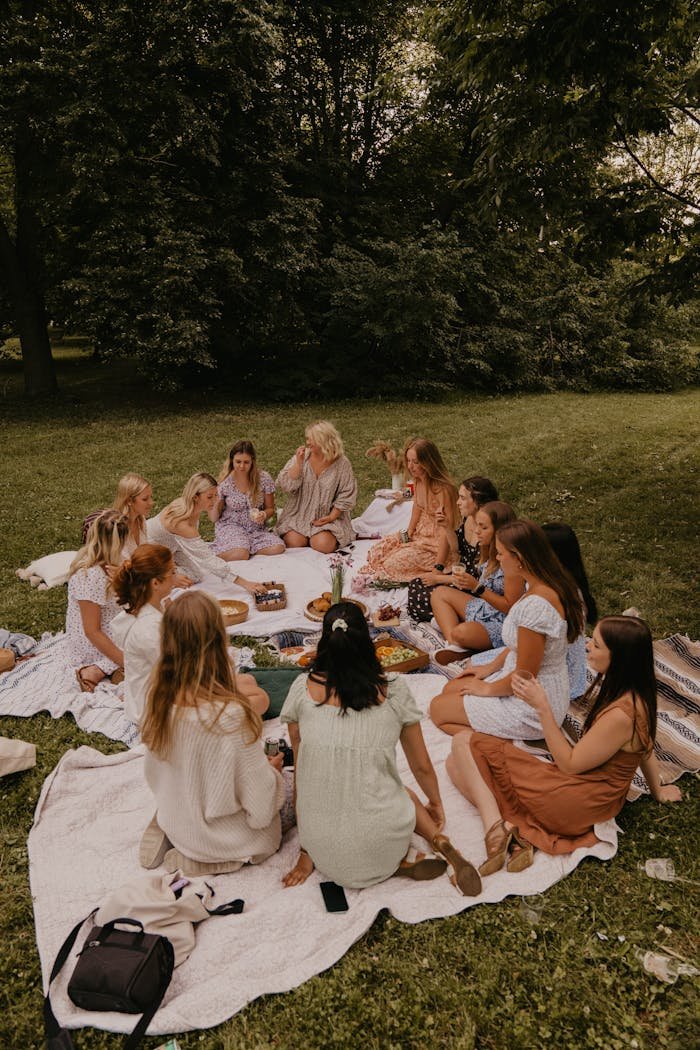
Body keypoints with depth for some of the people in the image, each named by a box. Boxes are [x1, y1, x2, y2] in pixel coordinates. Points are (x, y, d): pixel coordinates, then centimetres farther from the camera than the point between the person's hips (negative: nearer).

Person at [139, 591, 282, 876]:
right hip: (218, 838, -5)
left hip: (173, 821, 6)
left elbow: (154, 773, 1)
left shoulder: (160, 699, -16)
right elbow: (258, 803, -24)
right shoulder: (232, 715, -36)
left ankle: (180, 845, 13)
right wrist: (272, 769, -3)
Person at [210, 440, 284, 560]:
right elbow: (214, 518, -1)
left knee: (278, 549, -24)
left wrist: (264, 515, -16)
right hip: (231, 527, -3)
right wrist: (215, 505, -22)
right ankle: (220, 551, 0)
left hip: (257, 528, 3)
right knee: (240, 555, -33)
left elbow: (270, 509, 7)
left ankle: (246, 546, 0)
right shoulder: (224, 483, -7)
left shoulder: (264, 479, -6)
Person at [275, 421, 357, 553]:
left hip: (326, 517, -1)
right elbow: (285, 485, -10)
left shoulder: (342, 464, -7)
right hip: (299, 515, 1)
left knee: (323, 545, -24)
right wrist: (298, 463, -20)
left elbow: (346, 495, -3)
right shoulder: (301, 457, -4)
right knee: (294, 542, -20)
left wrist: (332, 516, -12)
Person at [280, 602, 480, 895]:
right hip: (380, 847, 0)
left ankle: (400, 864, 7)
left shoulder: (303, 689, -5)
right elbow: (422, 767, 7)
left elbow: (301, 773, 4)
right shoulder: (393, 690, -5)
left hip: (325, 854, 0)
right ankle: (441, 843, 8)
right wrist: (435, 803, 29)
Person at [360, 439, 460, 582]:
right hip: (419, 535, 8)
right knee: (376, 551, -2)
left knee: (394, 563, -21)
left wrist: (438, 568, -26)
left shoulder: (443, 489, -27)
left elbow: (448, 532, -26)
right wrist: (408, 533, 1)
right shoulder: (419, 481, -1)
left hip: (436, 543, -8)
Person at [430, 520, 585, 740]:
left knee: (438, 709, 5)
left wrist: (488, 689, -8)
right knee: (450, 689, 21)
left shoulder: (535, 605, -33)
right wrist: (491, 667, 13)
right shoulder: (552, 586, -3)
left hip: (532, 710, -10)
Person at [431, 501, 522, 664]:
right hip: (486, 610, 11)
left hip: (502, 624, -11)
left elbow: (510, 606, -21)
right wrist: (467, 582, -5)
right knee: (439, 593, 6)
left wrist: (477, 587, -22)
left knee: (462, 632, -38)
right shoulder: (489, 552, 5)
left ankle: (455, 641, 0)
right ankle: (453, 646, -12)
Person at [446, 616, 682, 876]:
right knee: (456, 763, 3)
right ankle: (514, 831, -13)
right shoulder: (634, 694, 0)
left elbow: (569, 764, -18)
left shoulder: (620, 714, -28)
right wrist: (657, 791, 32)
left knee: (464, 743, -8)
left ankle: (497, 828, -17)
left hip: (576, 803, -9)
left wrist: (542, 707, -20)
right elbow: (645, 747, 16)